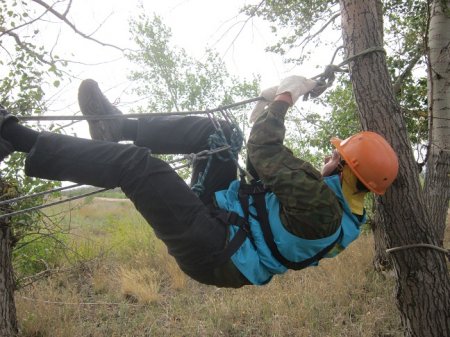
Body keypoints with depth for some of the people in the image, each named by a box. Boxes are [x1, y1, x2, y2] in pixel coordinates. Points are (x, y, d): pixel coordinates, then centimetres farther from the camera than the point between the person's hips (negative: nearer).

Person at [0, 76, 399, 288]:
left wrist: (283, 99, -9)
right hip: (229, 215, 10)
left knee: (137, 162, -21)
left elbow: (264, 152, -23)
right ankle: (117, 127, 12)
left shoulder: (320, 203, -27)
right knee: (220, 132, 7)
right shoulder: (341, 208, 6)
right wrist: (266, 117, 7)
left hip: (212, 252, -10)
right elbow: (268, 177, 13)